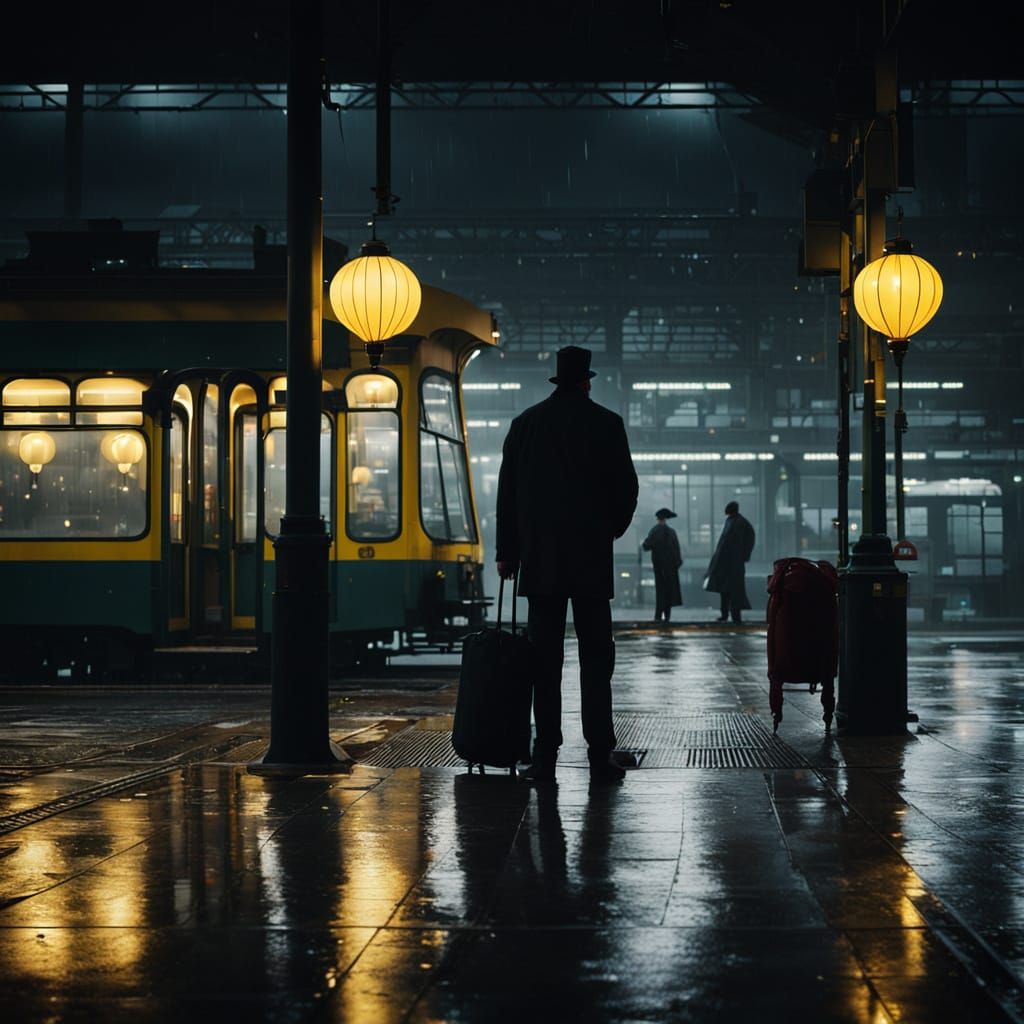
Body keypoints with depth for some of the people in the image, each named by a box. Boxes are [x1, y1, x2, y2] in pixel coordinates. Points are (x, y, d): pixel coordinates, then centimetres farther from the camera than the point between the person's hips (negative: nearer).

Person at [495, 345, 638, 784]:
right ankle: (600, 755, -2)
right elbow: (626, 487, 0)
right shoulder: (606, 423, 0)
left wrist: (506, 551, 12)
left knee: (544, 656, 3)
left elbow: (507, 491, 7)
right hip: (591, 558, -2)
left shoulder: (525, 423, 7)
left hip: (539, 559, 2)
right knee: (595, 655, 2)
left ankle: (545, 756, 0)